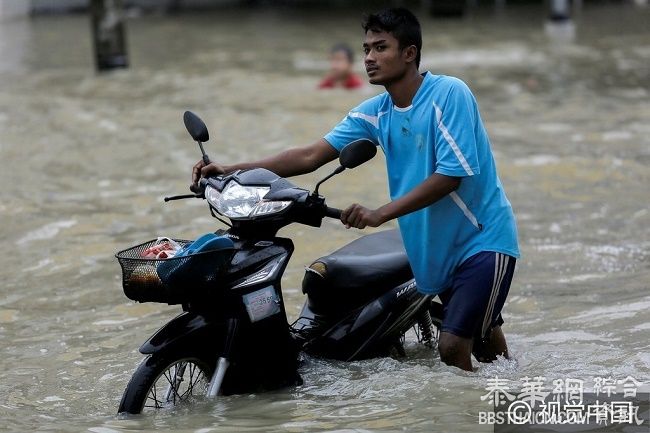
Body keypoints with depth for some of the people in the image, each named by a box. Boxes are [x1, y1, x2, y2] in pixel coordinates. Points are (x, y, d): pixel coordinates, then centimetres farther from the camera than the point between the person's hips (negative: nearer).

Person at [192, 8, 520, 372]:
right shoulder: (375, 113, 3)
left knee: (453, 346, -15)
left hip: (483, 239, -7)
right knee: (481, 336, 17)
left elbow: (451, 175, -23)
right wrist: (233, 171, -15)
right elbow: (311, 156, -3)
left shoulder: (449, 94, -17)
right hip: (439, 247, 7)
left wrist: (381, 214, -28)